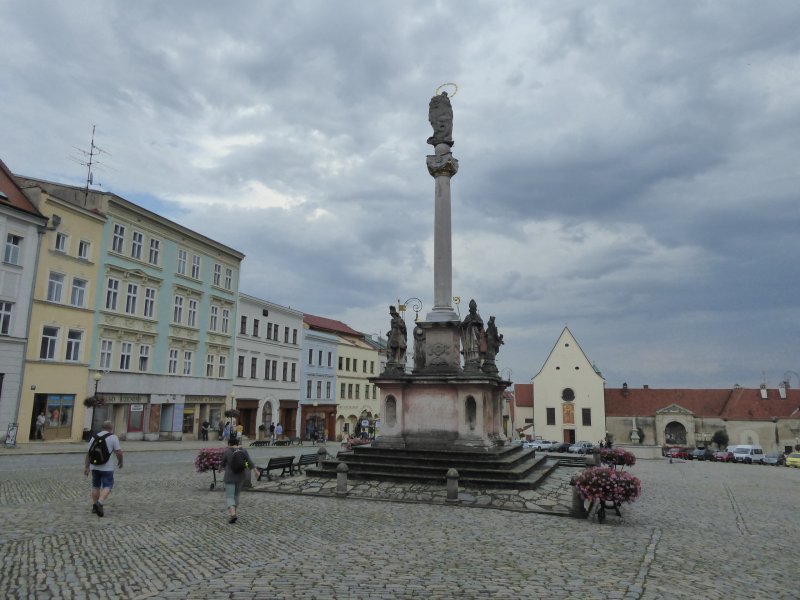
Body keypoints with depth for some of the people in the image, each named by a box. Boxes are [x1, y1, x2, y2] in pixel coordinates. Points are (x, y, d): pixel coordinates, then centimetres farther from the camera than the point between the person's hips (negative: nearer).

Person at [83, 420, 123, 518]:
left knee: (95, 486, 15)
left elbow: (88, 453, 8)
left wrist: (86, 467, 13)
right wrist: (120, 462, 8)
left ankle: (94, 506, 18)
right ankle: (100, 503, -19)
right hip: (107, 468, -5)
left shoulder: (94, 437, 9)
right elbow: (119, 452, -9)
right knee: (107, 486, -1)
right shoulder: (113, 437, -6)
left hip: (94, 466, 5)